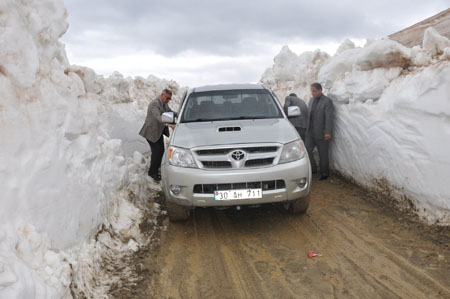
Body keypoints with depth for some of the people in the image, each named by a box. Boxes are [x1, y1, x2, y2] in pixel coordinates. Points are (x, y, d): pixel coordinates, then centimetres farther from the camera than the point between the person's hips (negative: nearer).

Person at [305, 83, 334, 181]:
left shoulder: (327, 101, -11)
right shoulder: (311, 100, 11)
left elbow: (329, 118, -16)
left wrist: (328, 132, -22)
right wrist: (306, 129, 15)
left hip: (322, 133, -6)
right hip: (311, 132, 6)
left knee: (323, 154, 4)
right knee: (307, 150, 0)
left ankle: (324, 173, 17)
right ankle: (313, 169, 17)